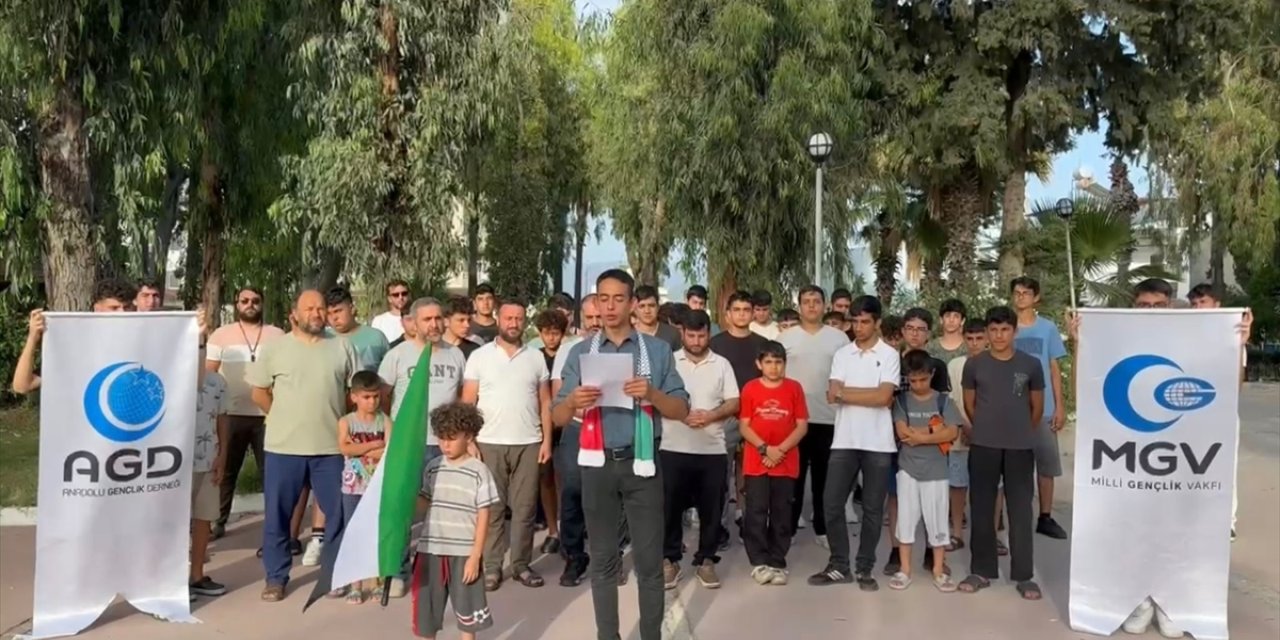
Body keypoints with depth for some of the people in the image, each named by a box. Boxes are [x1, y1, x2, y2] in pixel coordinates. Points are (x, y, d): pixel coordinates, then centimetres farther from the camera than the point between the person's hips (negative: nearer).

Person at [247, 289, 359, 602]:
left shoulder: (342, 347, 4)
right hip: (284, 446, -1)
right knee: (277, 515, 6)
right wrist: (285, 419, 5)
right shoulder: (274, 347, 1)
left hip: (332, 446, 1)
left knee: (338, 513, 8)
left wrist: (339, 420, 5)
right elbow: (259, 393, 6)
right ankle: (276, 577, 20)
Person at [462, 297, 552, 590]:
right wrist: (468, 440, -8)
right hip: (490, 443, -1)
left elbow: (545, 403, 8)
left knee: (525, 507, 6)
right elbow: (467, 402, 0)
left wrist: (547, 440, 1)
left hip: (528, 443, 2)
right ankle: (491, 567, 14)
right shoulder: (479, 356, 1)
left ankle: (522, 564, 17)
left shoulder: (536, 357, 7)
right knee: (491, 508, 5)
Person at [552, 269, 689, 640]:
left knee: (649, 560, 3)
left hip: (642, 462, -1)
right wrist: (572, 402, -19)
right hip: (598, 464, 1)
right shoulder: (580, 353, 6)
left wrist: (652, 394, -18)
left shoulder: (657, 350, 3)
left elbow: (681, 410, 1)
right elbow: (557, 418, 3)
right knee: (603, 560, 10)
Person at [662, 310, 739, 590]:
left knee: (711, 509, 6)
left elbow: (734, 403, 3)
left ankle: (705, 560, 20)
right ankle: (669, 559, 16)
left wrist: (711, 415, -15)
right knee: (670, 506, 3)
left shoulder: (722, 364, 7)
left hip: (713, 450, 1)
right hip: (673, 448, -1)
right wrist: (682, 414, -17)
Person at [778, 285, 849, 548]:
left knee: (825, 477, 9)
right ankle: (787, 528, 13)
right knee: (793, 476, 6)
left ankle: (823, 528, 19)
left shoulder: (839, 337, 5)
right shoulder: (785, 338, 3)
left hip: (829, 418, 1)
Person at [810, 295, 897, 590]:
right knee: (831, 504, 2)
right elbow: (832, 396, -3)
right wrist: (869, 394, -12)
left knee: (873, 509, 6)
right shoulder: (842, 354, 8)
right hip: (844, 441, 3)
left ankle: (864, 569, 17)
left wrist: (845, 392, -9)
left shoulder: (889, 355, -1)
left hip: (878, 443, -3)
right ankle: (839, 566, 15)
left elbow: (884, 396, -14)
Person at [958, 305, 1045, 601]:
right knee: (982, 509, 6)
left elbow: (1037, 406, 10)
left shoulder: (1031, 364, -1)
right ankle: (981, 570, 16)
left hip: (1021, 447, -1)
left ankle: (1024, 575, 11)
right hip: (983, 446, 1)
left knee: (1021, 511, 2)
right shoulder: (974, 364, 0)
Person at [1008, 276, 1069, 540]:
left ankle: (1045, 517, 16)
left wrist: (1060, 406, 0)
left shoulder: (1048, 328, 4)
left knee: (1047, 463, 5)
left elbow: (1054, 369, 5)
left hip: (1043, 408, 1)